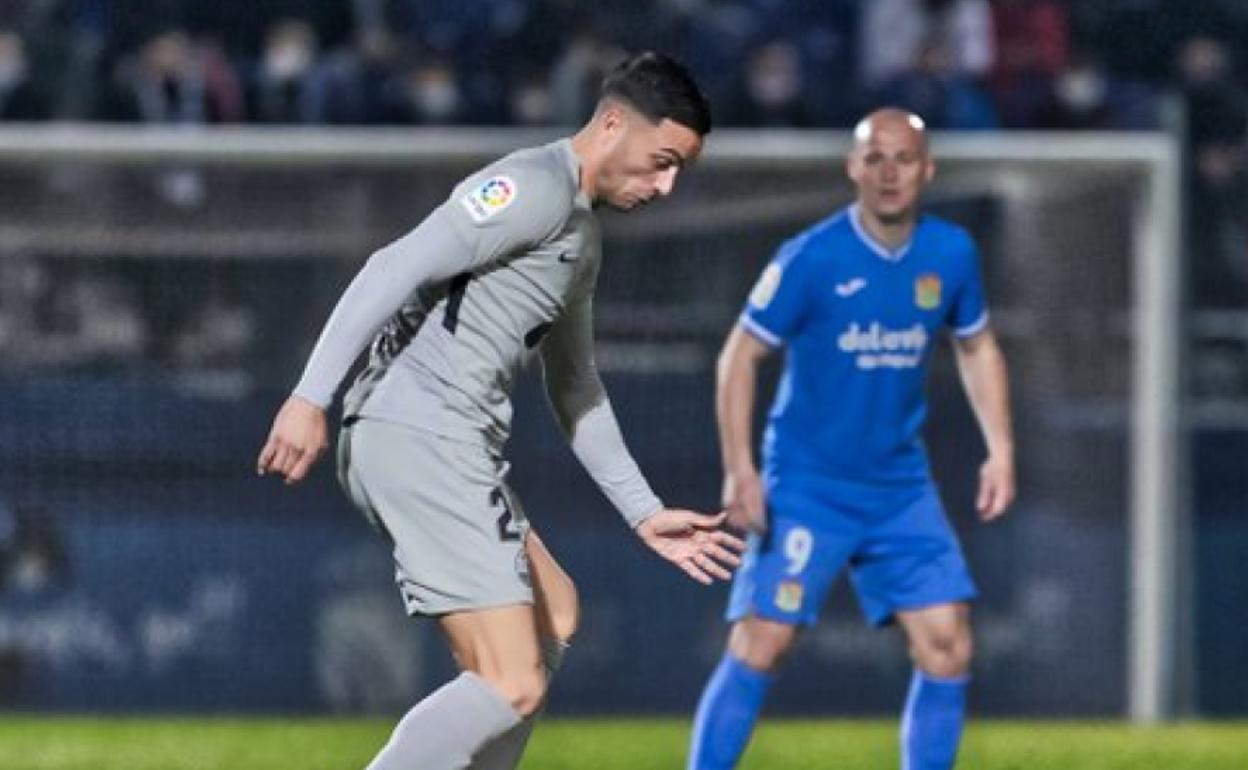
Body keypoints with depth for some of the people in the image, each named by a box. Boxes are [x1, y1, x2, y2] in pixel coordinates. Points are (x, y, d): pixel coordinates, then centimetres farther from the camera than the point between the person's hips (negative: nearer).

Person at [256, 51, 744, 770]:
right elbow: (395, 270, -19)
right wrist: (312, 397, -26)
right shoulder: (536, 189, -9)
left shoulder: (584, 237, 23)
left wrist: (645, 513, 31)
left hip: (449, 448, 11)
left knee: (554, 615, 27)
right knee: (513, 686, -16)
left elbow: (575, 390, 32)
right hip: (418, 436, -11)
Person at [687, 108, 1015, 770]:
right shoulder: (811, 259, -14)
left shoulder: (950, 255, 0)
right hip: (806, 487, -4)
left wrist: (1000, 448, 8)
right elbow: (739, 357, -9)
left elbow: (977, 347, 17)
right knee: (761, 644, -12)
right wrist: (739, 468, -17)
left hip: (901, 488, 4)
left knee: (946, 646, -4)